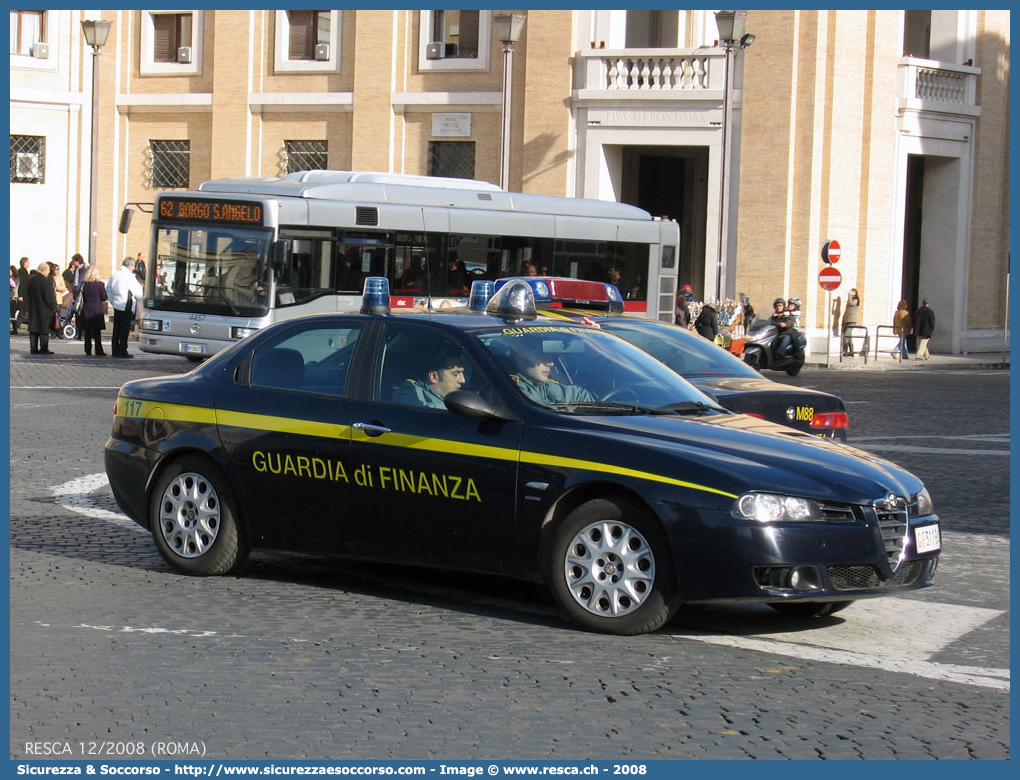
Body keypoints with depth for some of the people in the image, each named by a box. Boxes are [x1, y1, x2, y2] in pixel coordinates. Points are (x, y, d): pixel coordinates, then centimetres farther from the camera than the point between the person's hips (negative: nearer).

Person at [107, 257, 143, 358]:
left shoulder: (115, 274, 8)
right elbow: (138, 292, -12)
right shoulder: (129, 276, -14)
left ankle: (115, 350, 15)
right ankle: (122, 351, -3)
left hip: (116, 305, 7)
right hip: (126, 307, -7)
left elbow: (108, 290, 16)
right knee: (125, 330, -3)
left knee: (116, 329, 12)